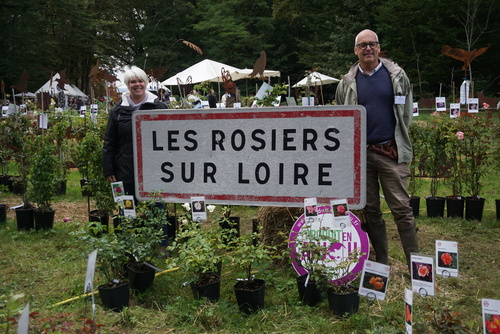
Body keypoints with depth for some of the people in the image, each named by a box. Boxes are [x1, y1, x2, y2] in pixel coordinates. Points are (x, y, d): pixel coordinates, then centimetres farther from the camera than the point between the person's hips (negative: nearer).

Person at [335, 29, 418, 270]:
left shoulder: (396, 75, 5)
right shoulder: (347, 83, 7)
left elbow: (407, 110, 10)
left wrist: (399, 138, 8)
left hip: (391, 151, -2)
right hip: (360, 153, 2)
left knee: (401, 208, -4)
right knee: (370, 210, 8)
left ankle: (414, 261, 5)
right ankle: (381, 264, 20)